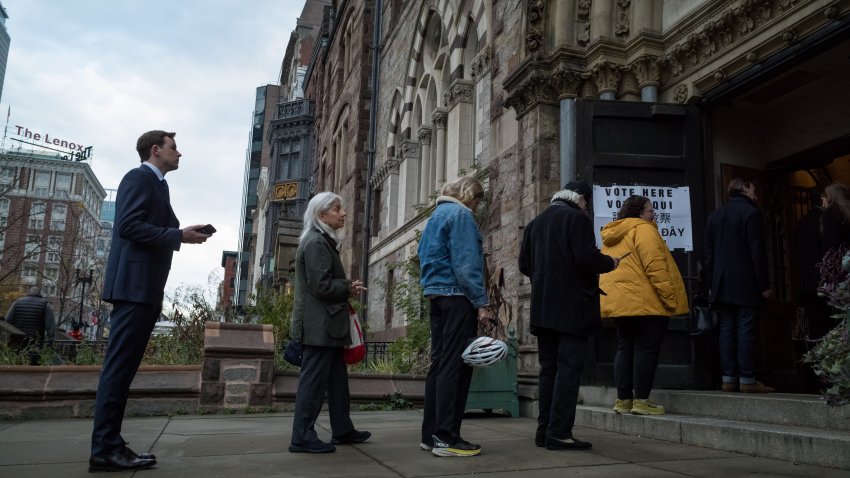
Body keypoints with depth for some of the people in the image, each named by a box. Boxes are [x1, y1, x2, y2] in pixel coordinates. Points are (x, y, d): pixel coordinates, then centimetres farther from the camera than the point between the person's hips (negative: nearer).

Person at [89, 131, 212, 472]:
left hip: (146, 288, 10)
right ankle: (105, 449, -4)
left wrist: (182, 233, 7)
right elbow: (129, 225, -17)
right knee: (119, 365, -8)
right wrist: (179, 236, -13)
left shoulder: (156, 184, 22)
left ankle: (110, 445, 13)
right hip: (135, 285, -10)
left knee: (124, 367, 9)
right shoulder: (139, 178, -5)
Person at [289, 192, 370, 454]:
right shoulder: (316, 242, -14)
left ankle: (342, 430, 23)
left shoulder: (323, 241, 19)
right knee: (314, 380, -5)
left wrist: (347, 289, 7)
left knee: (337, 378, 15)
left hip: (325, 324, 11)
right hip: (319, 324, -11)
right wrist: (349, 287, -7)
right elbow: (321, 286, -21)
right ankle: (302, 438, 2)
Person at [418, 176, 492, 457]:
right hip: (457, 296, -9)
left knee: (440, 363, 10)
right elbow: (466, 264, -17)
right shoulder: (461, 214, -7)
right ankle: (446, 438, -6)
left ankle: (431, 434, 14)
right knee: (456, 365, -7)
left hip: (436, 295, 9)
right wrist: (481, 302, -17)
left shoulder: (436, 216, 21)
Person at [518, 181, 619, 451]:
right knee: (569, 367, -5)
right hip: (571, 306, -7)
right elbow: (586, 257, -17)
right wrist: (610, 263, 2)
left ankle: (544, 430, 12)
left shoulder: (535, 223, 15)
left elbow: (524, 264, 12)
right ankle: (559, 433, -7)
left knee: (549, 368, 10)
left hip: (542, 306, 7)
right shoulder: (577, 218, -5)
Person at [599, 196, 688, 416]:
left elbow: (607, 267, 19)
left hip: (617, 302, 8)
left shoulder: (611, 236, 18)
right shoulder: (643, 229, -8)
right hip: (645, 302, -8)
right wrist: (670, 298, -14)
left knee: (625, 349, 11)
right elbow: (655, 266, -17)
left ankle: (623, 399, 13)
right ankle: (641, 400, 0)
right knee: (646, 349, -2)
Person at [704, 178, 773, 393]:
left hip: (722, 285, 6)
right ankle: (747, 379, -3)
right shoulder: (751, 212, -5)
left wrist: (711, 285, 15)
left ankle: (728, 378, 5)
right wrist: (764, 285, -7)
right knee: (746, 329, -4)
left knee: (727, 329, 5)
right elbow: (758, 252, -10)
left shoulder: (715, 216, 15)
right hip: (745, 285, -6)